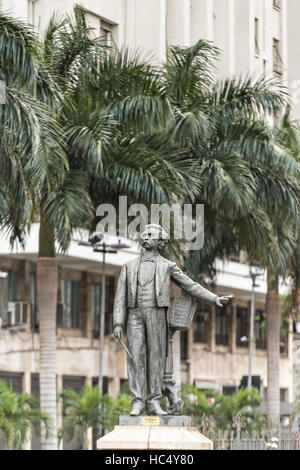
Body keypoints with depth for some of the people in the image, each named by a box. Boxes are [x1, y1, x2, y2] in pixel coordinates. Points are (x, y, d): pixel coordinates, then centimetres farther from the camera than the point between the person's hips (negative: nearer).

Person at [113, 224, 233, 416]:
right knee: (136, 357, -5)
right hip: (134, 315, 1)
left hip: (156, 314, -1)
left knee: (156, 357, -2)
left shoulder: (167, 266, 11)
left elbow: (190, 285, 8)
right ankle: (137, 403, -5)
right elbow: (121, 296, 10)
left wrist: (214, 299, -1)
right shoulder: (129, 266, 15)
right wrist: (118, 323, 0)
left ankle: (154, 403, 1)